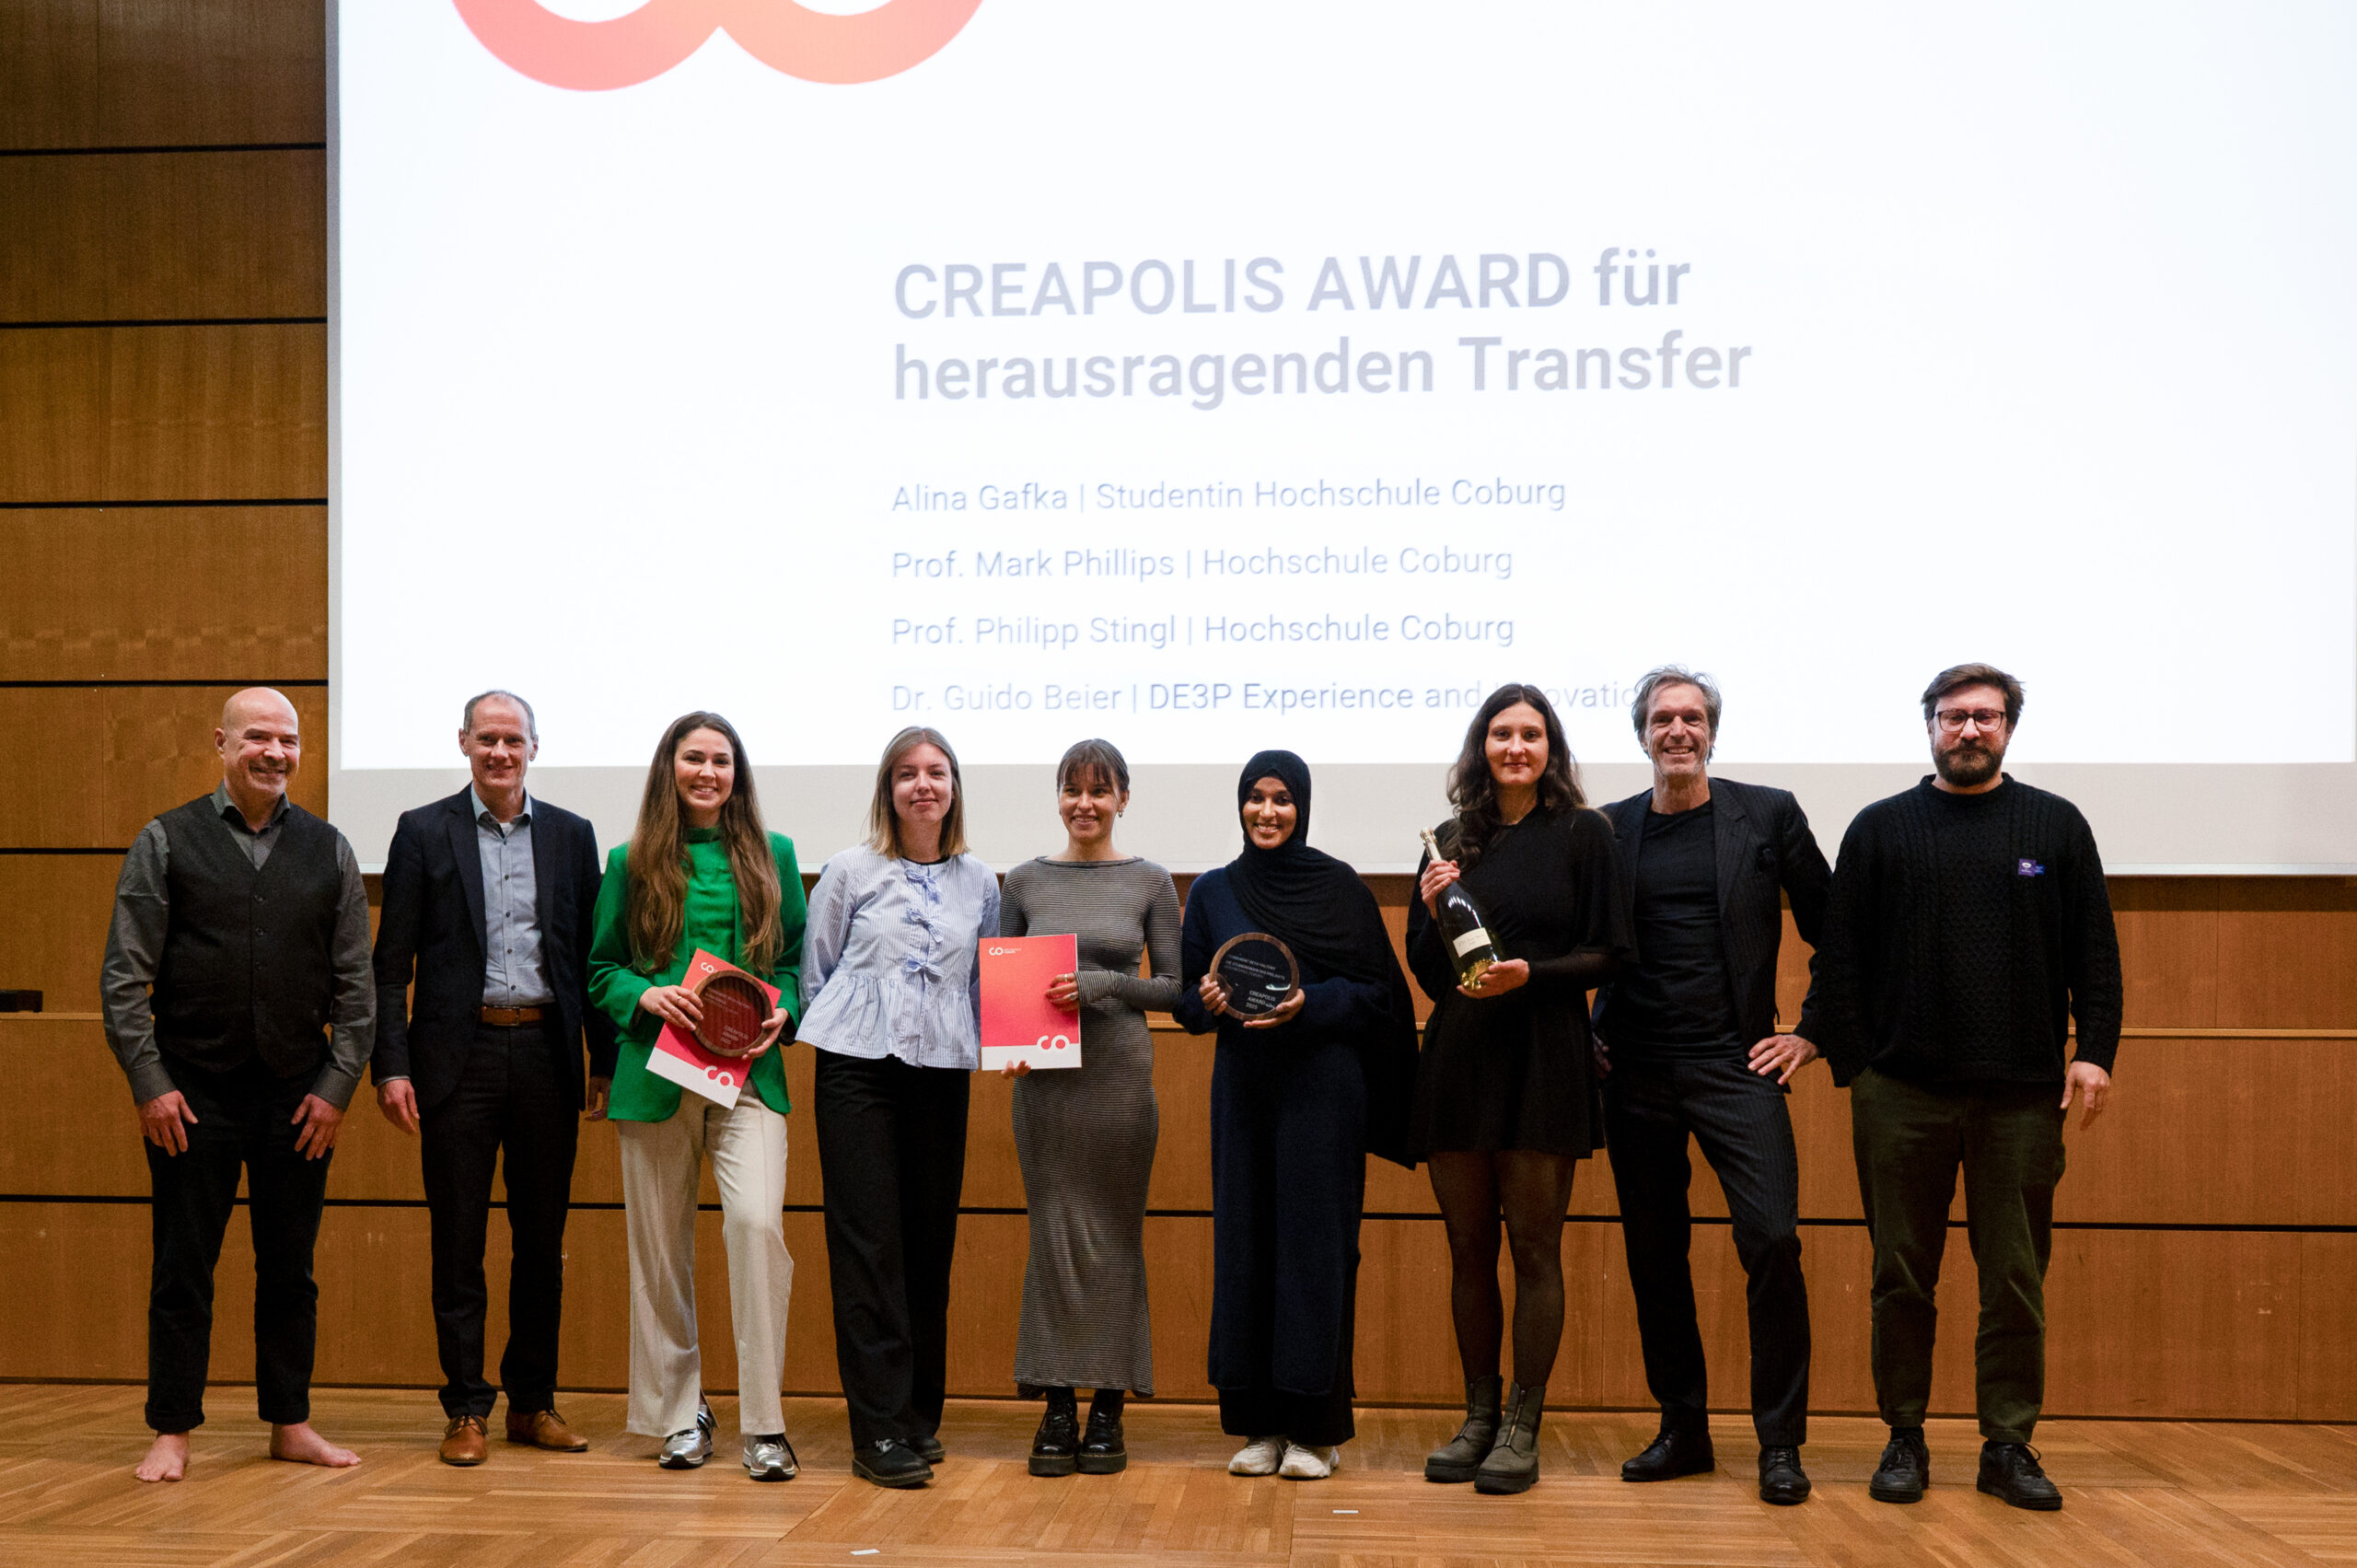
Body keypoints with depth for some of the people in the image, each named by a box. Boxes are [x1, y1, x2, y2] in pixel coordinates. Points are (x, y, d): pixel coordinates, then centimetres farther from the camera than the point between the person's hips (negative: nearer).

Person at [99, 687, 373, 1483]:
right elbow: (125, 976, -2)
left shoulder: (329, 851, 6)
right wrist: (150, 1084, -8)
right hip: (190, 1094, -2)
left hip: (300, 1096, 2)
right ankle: (172, 1432, 14)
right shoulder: (166, 842, 0)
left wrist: (337, 1087, 0)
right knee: (182, 1268, 4)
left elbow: (356, 983, 7)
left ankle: (290, 1423, 20)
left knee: (290, 1268, 9)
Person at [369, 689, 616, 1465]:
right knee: (458, 1241, 3)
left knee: (542, 1239, 8)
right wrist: (390, 1066, -7)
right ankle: (466, 1409, 12)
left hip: (547, 1052, 2)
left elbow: (592, 956, 10)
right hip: (460, 1054, -2)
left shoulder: (571, 835, 9)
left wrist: (606, 1060, 4)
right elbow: (392, 962, 1)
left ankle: (533, 1402, 19)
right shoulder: (424, 832, 3)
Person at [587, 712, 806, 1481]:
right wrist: (644, 995, -10)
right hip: (657, 1072, 1)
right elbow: (600, 968, 10)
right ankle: (680, 1413, 20)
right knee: (660, 1245, 5)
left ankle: (763, 1423, -10)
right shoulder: (632, 863, 9)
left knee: (757, 1221, -18)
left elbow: (799, 955, 13)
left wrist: (781, 1009, -6)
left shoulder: (773, 855, 11)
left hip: (748, 1072, -1)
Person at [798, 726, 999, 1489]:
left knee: (931, 1243, 5)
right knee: (868, 1244, -6)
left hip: (942, 1074, 3)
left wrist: (975, 1048, 6)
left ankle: (920, 1416, 17)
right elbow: (816, 968, 10)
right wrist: (846, 1028, 7)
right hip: (858, 1068, -2)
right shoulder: (851, 871, 3)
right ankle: (879, 1431, -4)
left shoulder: (979, 883, 10)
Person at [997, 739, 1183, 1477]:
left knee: (1113, 1236, 3)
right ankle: (1058, 1408, 8)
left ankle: (1108, 1407, 12)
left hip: (1121, 1071, -1)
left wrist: (1103, 983, -13)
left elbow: (1174, 986, 2)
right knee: (1055, 1236, 0)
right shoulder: (1025, 881, 8)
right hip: (1044, 1077, 1)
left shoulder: (1150, 883, 4)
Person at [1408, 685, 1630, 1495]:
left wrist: (1531, 974, -17)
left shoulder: (1583, 835, 1)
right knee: (1469, 1247, 8)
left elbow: (1607, 954, -2)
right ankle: (1479, 1416, 19)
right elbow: (1425, 968, 12)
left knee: (1534, 1247, 0)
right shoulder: (1452, 841, 11)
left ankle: (1522, 1428, 8)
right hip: (1459, 1056, 4)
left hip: (1544, 1058, -4)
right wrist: (1431, 912, -7)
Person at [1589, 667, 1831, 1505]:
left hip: (1735, 1064, -2)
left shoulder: (1769, 814, 3)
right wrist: (1587, 1039, 5)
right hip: (1635, 1073, 3)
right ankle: (1683, 1429, 21)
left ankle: (1780, 1442, 1)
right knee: (1654, 1256, 7)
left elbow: (1834, 932, 7)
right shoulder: (1607, 829, 8)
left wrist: (1812, 1033, 2)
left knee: (1771, 1240, -12)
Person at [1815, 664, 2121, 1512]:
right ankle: (1904, 1440, 16)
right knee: (1903, 1277, 5)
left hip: (2022, 1095, 0)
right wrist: (1851, 1066, -1)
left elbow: (2094, 950, 8)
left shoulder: (2056, 826, 10)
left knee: (2016, 1280, 5)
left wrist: (2094, 1050, -3)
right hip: (1902, 1094, 0)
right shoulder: (1880, 829, 8)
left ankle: (2009, 1446, 15)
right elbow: (1839, 958, 6)